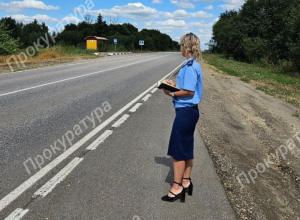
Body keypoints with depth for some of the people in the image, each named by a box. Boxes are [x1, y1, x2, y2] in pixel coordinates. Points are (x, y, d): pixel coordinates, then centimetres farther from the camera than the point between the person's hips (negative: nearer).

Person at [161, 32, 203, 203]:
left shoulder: (190, 66, -18)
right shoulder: (194, 65, 12)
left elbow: (189, 92, -23)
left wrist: (172, 93, -10)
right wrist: (176, 85, 9)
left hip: (185, 112, -10)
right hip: (190, 111, 10)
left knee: (177, 150, 0)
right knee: (187, 148, 17)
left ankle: (177, 188, 12)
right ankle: (186, 182, 29)